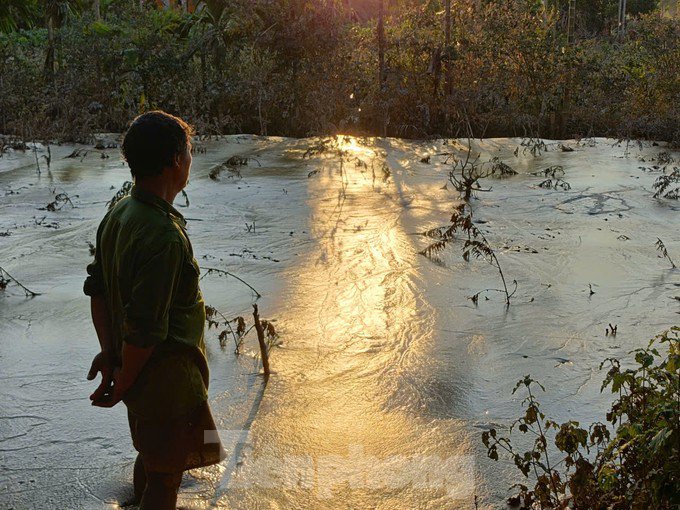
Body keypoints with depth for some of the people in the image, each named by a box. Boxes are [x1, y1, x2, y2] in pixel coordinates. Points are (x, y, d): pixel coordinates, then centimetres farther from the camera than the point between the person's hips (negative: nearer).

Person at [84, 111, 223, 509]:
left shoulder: (118, 214, -1)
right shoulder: (164, 237, -31)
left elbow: (97, 289, 7)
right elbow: (145, 329, -29)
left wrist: (109, 353, 7)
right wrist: (121, 386, -15)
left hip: (138, 370, 9)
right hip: (167, 377, -9)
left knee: (151, 456, 30)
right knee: (166, 474, 10)